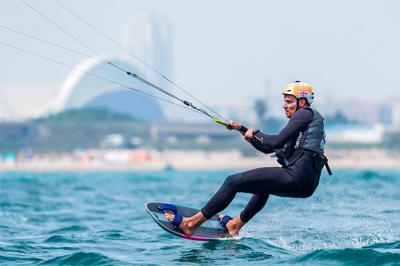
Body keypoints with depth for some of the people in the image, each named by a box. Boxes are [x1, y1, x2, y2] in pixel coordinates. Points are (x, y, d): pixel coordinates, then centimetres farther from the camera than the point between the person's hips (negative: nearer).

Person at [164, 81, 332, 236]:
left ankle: (192, 223, -5)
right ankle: (237, 224, 45)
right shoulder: (305, 119, 28)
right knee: (263, 184, 40)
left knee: (233, 182, -7)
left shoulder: (305, 113, -1)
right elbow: (267, 148, 29)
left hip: (298, 177, -10)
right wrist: (242, 129, 23)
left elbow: (276, 142, -13)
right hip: (307, 185, 10)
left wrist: (254, 134, 4)